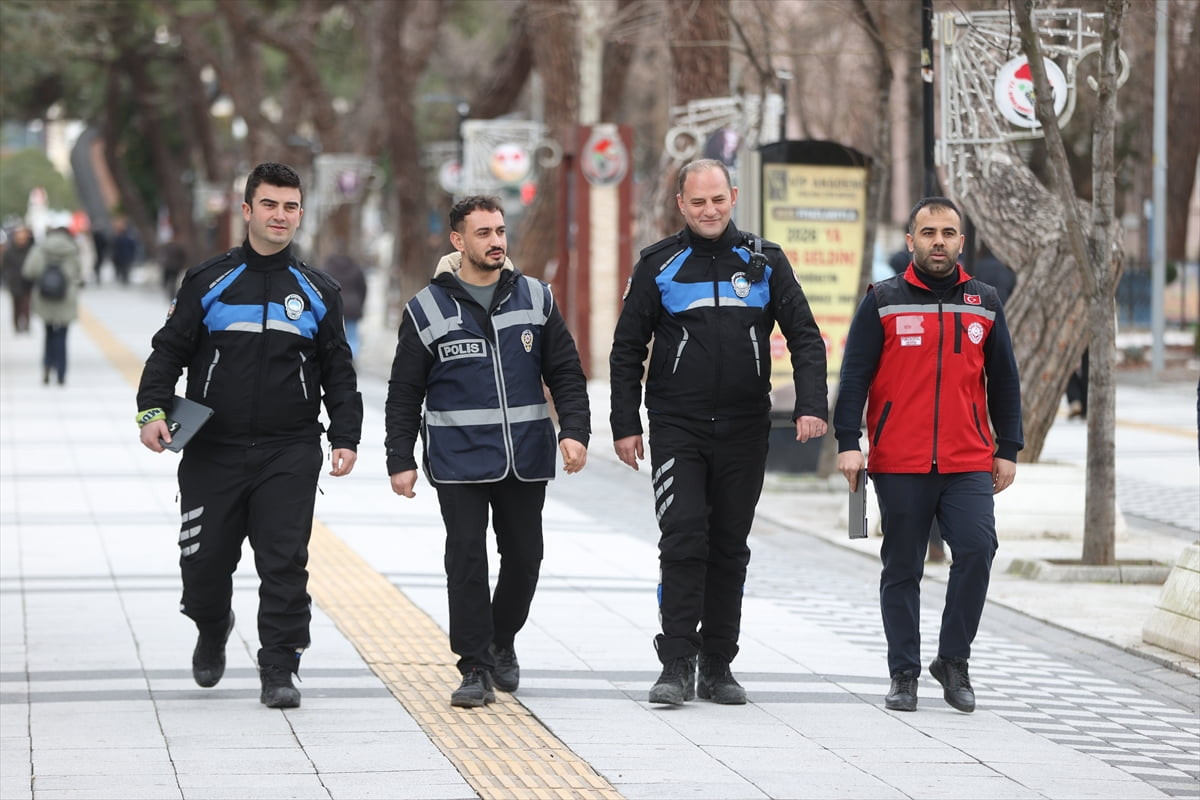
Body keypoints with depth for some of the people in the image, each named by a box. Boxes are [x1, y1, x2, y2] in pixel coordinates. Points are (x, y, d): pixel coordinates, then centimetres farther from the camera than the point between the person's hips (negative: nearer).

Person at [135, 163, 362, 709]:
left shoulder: (317, 293, 10)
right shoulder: (207, 283, 5)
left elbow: (338, 374, 13)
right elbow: (169, 352, 4)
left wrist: (346, 438, 3)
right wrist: (153, 410, -12)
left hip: (290, 455, 0)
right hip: (212, 453, 0)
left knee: (285, 564, -7)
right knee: (204, 563, 4)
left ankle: (279, 670, 1)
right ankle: (213, 630, 34)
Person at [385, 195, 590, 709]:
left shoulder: (535, 299, 7)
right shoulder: (428, 309, 2)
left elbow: (566, 374, 9)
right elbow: (404, 393, 5)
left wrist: (575, 432, -6)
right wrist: (400, 460, 0)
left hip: (526, 458, 2)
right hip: (458, 461, -2)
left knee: (524, 556, 7)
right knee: (467, 557, -8)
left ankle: (502, 643, 31)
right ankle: (476, 668, -2)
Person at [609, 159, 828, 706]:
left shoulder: (764, 263, 6)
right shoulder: (658, 265, 3)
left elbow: (805, 337, 5)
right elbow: (627, 350, 7)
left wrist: (811, 405, -10)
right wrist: (625, 425, 0)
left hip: (744, 432, 2)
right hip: (677, 429, -2)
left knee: (730, 548, 7)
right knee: (683, 539, -13)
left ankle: (717, 667, 14)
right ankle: (676, 666, -11)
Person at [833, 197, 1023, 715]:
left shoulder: (985, 304, 12)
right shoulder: (883, 302, 3)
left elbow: (1004, 381, 16)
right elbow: (854, 376, 0)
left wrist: (1008, 449, 12)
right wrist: (848, 443, -8)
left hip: (969, 464, 1)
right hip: (898, 466, -1)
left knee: (977, 549, -15)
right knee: (902, 570, 4)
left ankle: (953, 661, 0)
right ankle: (904, 675, 14)